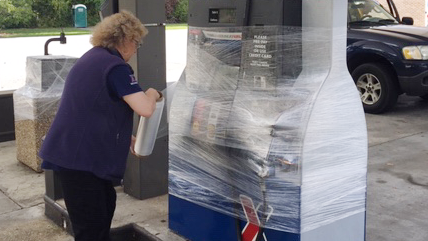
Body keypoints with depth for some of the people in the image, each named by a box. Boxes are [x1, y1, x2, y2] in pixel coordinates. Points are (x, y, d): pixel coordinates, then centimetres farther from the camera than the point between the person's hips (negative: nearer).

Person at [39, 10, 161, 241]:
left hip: (73, 152, 10)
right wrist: (152, 94, -1)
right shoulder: (115, 66, -15)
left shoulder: (91, 59, 16)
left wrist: (125, 137, 25)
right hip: (79, 156, -10)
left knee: (105, 203, 23)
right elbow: (145, 109, -23)